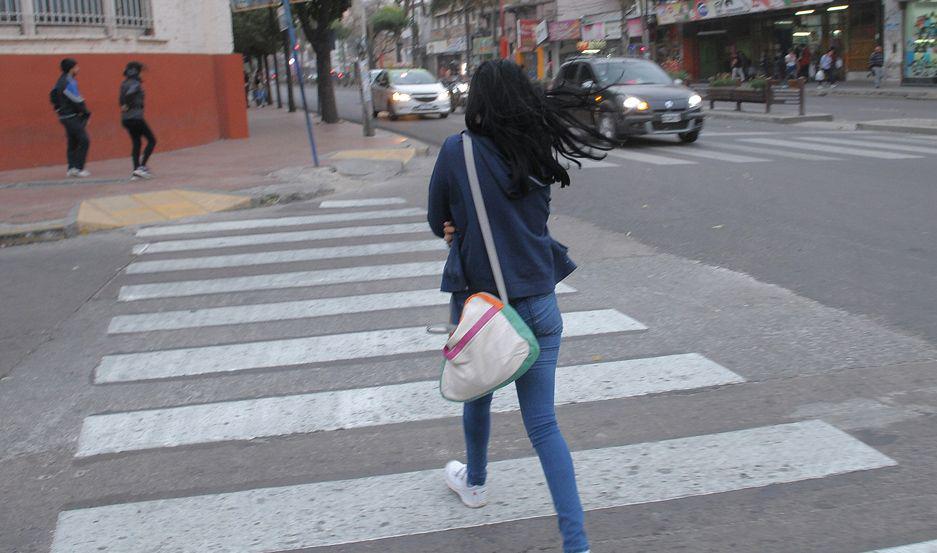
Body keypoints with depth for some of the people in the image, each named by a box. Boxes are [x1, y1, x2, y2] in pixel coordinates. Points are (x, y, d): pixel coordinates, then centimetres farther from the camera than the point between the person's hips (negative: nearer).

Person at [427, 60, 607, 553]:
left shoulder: (457, 151, -11)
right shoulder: (539, 155, 1)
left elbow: (437, 223, -1)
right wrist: (466, 229, 5)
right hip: (538, 302, 3)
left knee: (478, 395, 24)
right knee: (543, 423, 4)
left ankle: (475, 483, 49)